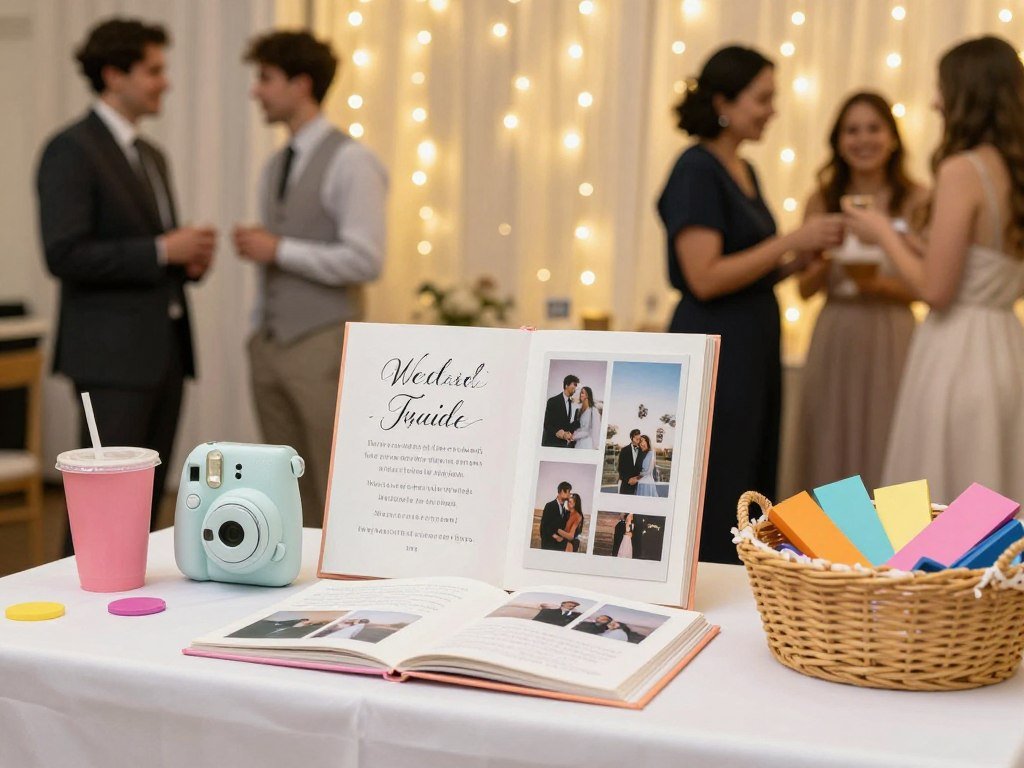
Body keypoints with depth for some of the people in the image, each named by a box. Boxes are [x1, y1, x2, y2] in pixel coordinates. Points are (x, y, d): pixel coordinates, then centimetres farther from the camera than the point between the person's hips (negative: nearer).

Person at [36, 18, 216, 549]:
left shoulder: (151, 157, 18)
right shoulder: (71, 150, -9)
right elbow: (65, 256, -18)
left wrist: (191, 257, 4)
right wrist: (162, 250, -17)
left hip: (165, 349, 8)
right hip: (113, 352, -8)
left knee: (147, 496, 10)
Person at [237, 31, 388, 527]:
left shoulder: (349, 162, -9)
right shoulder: (274, 169, 15)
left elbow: (365, 261, -17)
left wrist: (278, 249, -15)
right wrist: (260, 335, 17)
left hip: (323, 349, -8)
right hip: (271, 346, 8)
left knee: (337, 493, -5)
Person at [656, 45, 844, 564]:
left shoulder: (743, 171, 14)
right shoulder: (696, 170, -12)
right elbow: (705, 278, -20)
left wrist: (805, 257, 4)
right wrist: (792, 240, -16)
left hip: (754, 348, 9)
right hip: (714, 350, -9)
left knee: (753, 494, 12)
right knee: (715, 502, -4)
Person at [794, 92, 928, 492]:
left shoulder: (916, 200, -3)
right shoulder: (823, 201, 4)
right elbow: (805, 289, 6)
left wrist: (884, 285, -18)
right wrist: (823, 265, -13)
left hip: (890, 340, -2)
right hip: (833, 341, 2)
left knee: (881, 451, 2)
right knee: (830, 449, 7)